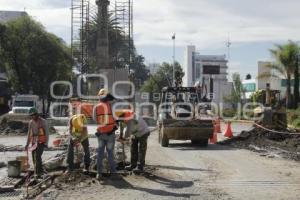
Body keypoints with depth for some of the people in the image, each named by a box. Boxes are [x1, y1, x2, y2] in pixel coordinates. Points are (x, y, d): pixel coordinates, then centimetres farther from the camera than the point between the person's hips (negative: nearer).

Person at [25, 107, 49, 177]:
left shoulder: (42, 121, -6)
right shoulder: (30, 122, 9)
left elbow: (47, 132, -6)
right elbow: (29, 133, 16)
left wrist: (46, 143, -12)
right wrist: (27, 144, 11)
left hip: (41, 142, -6)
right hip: (34, 142, 6)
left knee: (38, 156, -18)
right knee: (34, 158, 5)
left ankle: (38, 172, -13)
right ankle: (40, 171, 19)